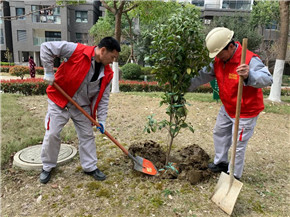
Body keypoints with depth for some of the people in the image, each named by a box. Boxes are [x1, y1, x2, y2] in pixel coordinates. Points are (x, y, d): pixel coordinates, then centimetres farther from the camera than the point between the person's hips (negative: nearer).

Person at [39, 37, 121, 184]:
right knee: (52, 134, 1)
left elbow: (103, 97, 0)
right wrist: (49, 72, -18)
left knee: (87, 136, 7)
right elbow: (47, 47, -17)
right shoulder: (77, 51, -21)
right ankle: (47, 167, 24)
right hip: (59, 101, -4)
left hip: (83, 106, 5)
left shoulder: (107, 73, -5)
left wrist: (102, 120, -5)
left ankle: (90, 167, 24)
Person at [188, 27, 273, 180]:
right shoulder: (219, 60, -5)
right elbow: (204, 76, 1)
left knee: (238, 145, 2)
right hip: (227, 108, 8)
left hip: (245, 111, -8)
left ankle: (234, 176, 24)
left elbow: (267, 79, -35)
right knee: (219, 133, 22)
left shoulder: (250, 60, -28)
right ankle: (220, 163, 45)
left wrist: (248, 76, -55)